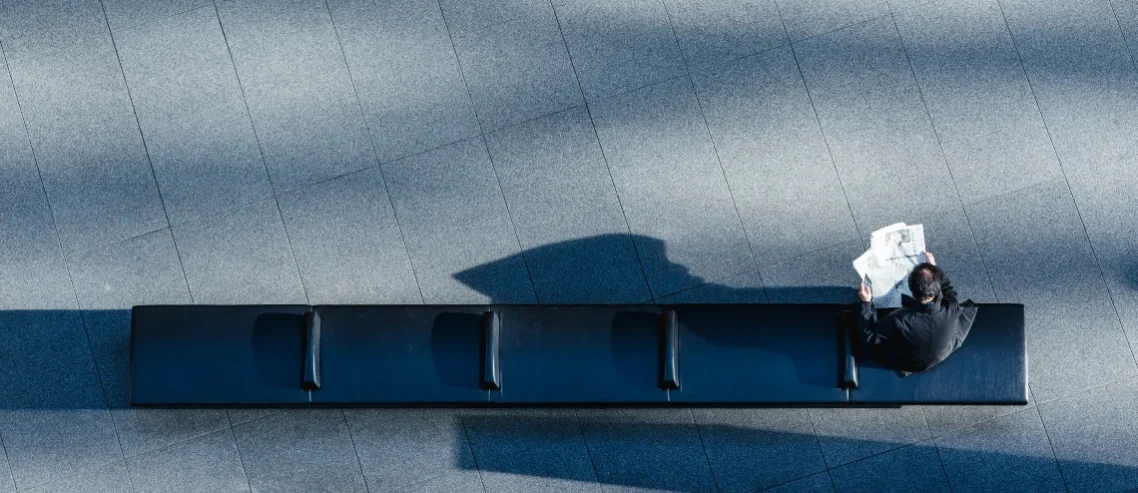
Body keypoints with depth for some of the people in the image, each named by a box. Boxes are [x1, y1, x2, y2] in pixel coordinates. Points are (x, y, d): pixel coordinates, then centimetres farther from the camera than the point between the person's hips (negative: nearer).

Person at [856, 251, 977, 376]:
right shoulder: (951, 311, -33)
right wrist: (934, 267, 5)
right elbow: (949, 292, -5)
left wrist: (866, 303, -20)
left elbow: (869, 337, -25)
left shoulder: (899, 319, -43)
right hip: (942, 356, 2)